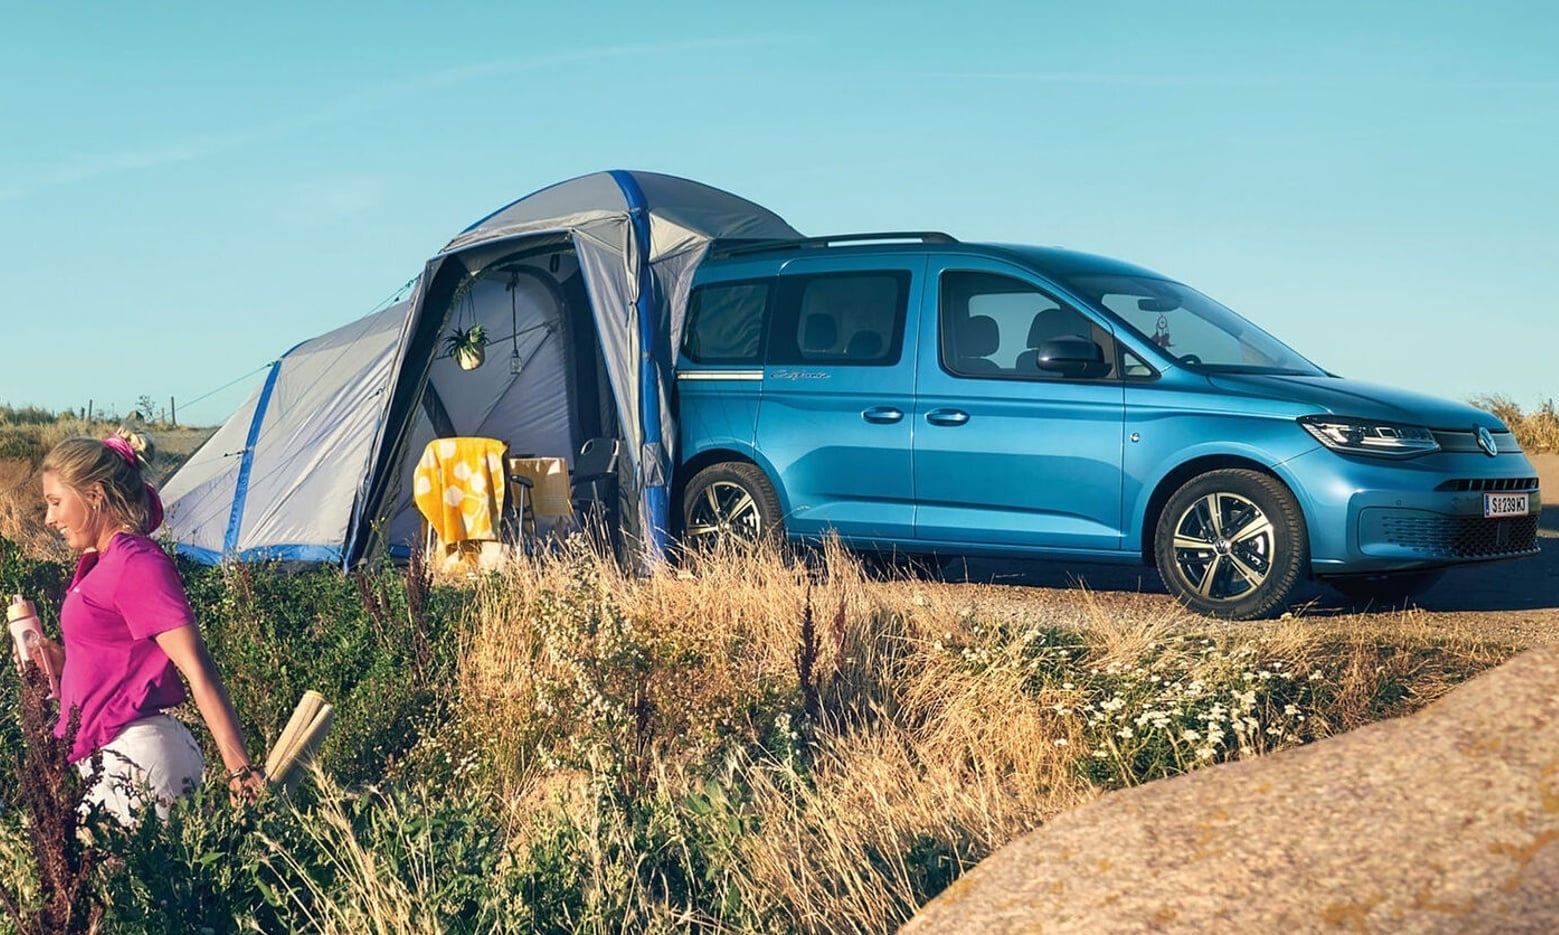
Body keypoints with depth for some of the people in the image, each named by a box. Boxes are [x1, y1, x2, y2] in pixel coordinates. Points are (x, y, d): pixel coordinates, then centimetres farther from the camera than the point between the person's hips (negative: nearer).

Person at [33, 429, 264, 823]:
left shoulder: (136, 565, -13)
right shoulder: (100, 562, 15)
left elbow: (197, 670, -20)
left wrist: (239, 769, -26)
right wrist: (60, 661, 7)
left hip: (135, 761, -9)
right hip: (111, 759, 9)